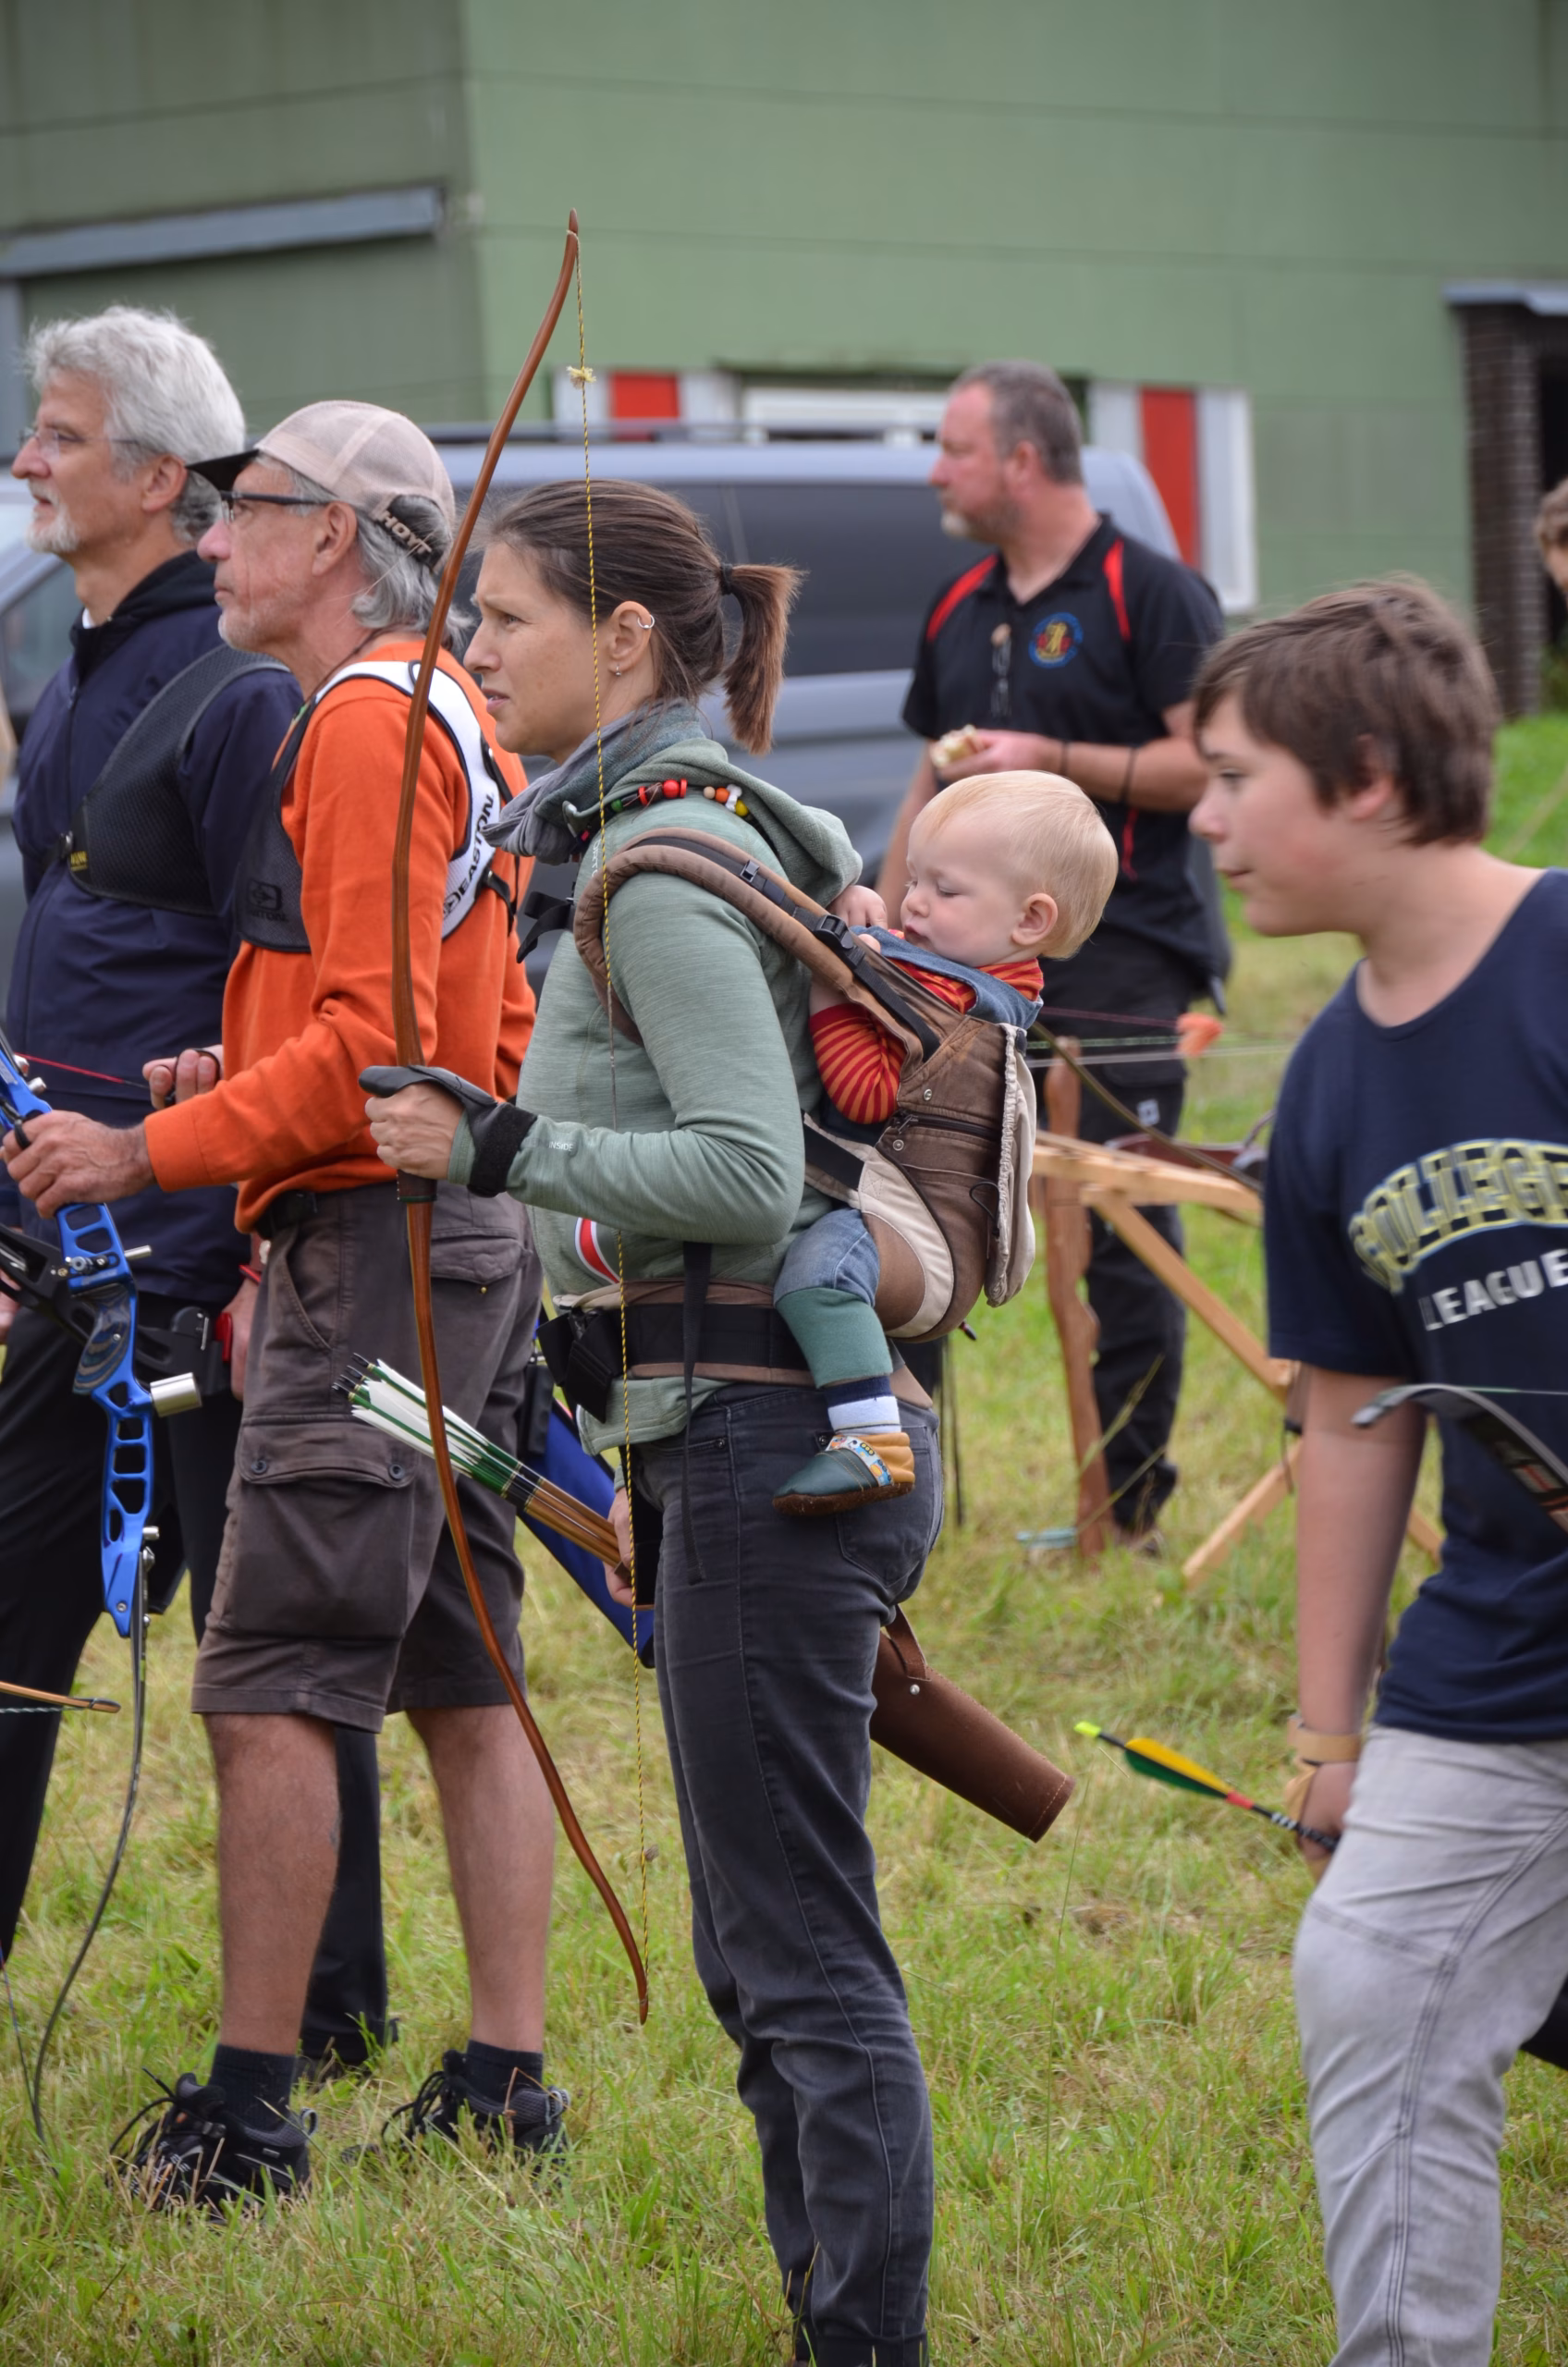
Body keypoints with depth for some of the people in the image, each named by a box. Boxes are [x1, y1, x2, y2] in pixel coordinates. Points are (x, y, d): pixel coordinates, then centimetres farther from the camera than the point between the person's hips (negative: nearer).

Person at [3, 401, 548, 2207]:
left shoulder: (367, 719, -13)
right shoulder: (450, 715, 19)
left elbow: (371, 1043, -19)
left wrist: (153, 1152, -14)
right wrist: (246, 1076, 15)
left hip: (373, 1244, -10)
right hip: (472, 1238, 10)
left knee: (268, 1686, -8)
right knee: (460, 1683, 11)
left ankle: (247, 2109, -7)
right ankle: (504, 2080, 13)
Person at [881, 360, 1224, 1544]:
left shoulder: (1151, 593, -6)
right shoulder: (961, 607, 17)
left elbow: (1213, 764, -13)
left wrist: (1056, 761, -18)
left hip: (1117, 959, -7)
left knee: (1121, 1233, -4)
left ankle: (1129, 1498, 2)